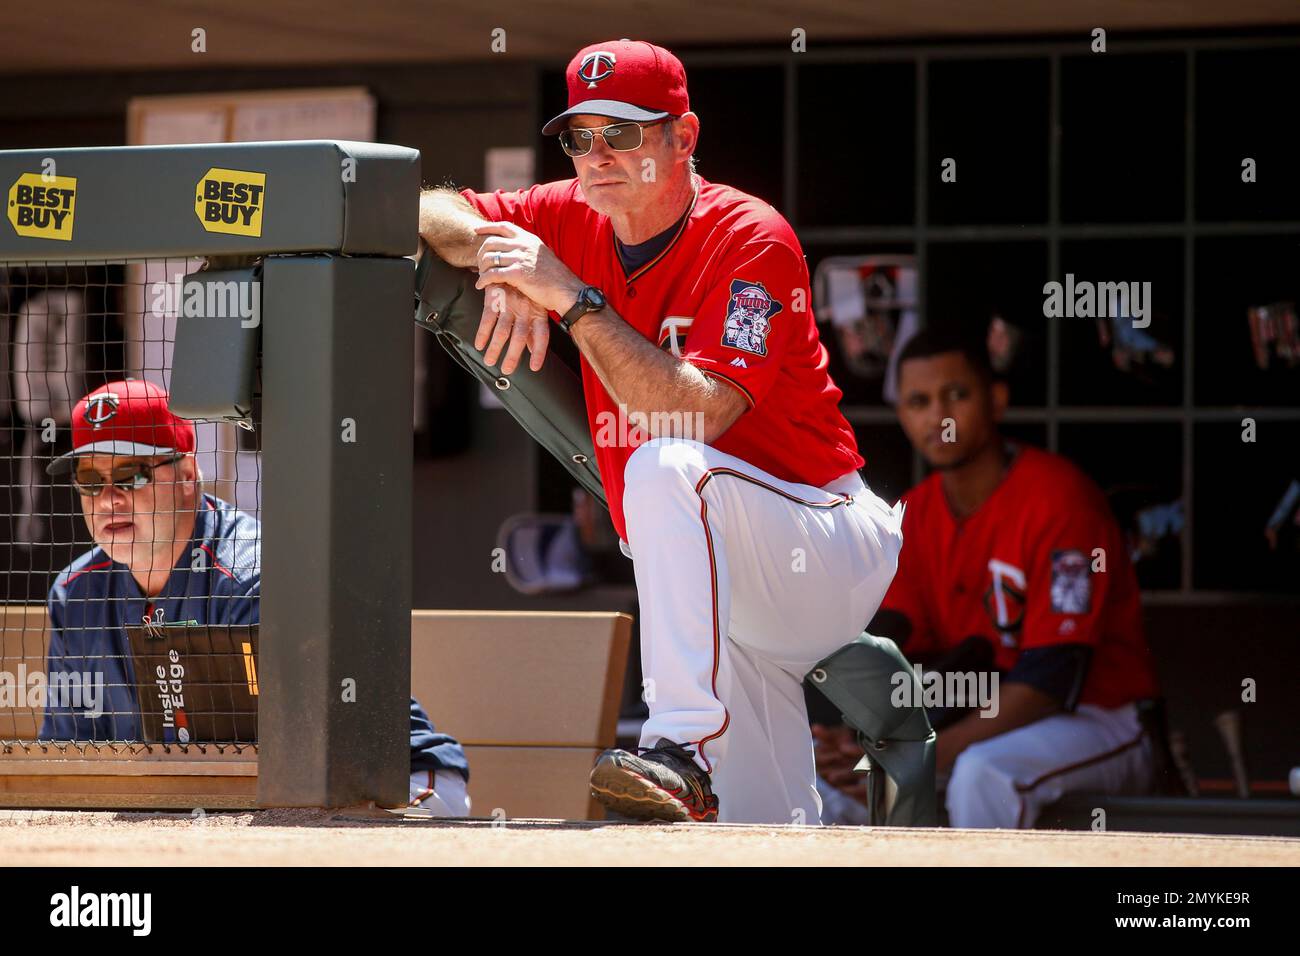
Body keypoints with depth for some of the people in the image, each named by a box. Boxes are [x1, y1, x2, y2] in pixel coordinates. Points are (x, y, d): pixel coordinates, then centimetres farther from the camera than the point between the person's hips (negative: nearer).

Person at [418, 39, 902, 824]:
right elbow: (430, 213, 4)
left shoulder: (751, 239, -17)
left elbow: (699, 416, -29)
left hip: (835, 560, -7)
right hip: (730, 597, 7)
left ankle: (684, 752, -45)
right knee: (768, 848, 5)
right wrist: (500, 265, -16)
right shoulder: (571, 220, 2)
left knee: (666, 468, -36)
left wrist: (571, 297, -29)